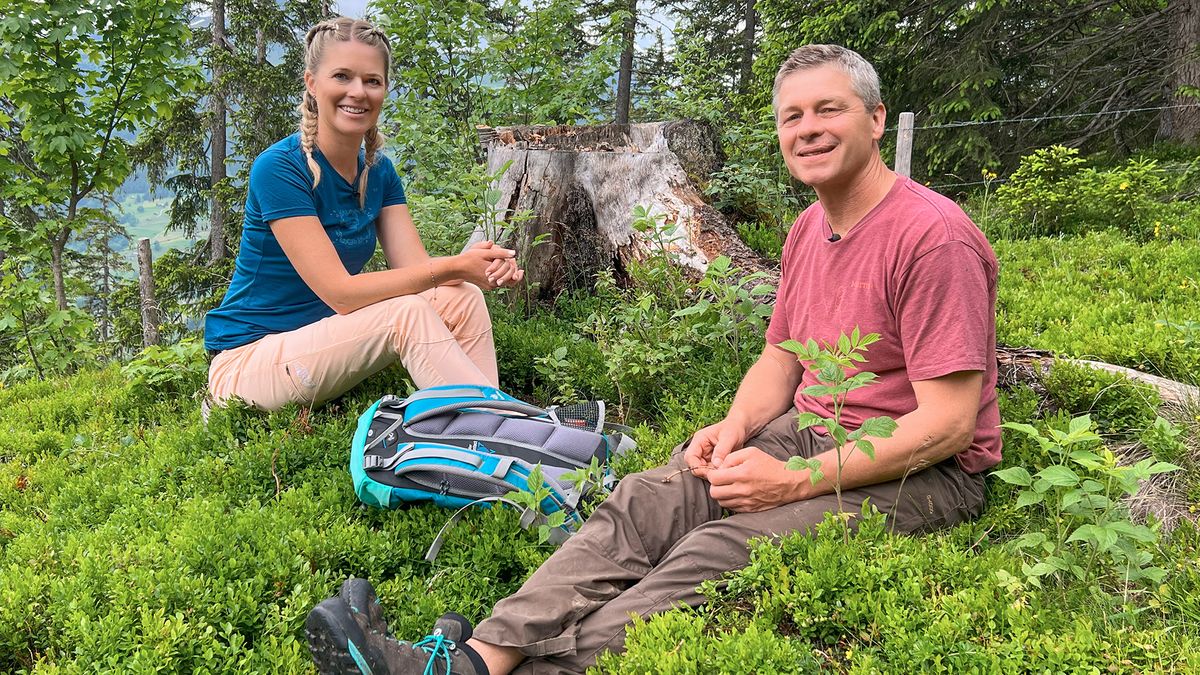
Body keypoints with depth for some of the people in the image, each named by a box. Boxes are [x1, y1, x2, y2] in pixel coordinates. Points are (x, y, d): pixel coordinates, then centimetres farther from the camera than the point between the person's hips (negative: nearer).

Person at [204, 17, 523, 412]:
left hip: (328, 342, 7)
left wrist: (485, 267, -28)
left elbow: (417, 268, -7)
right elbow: (340, 292, -26)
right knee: (406, 313, -29)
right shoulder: (279, 168, -19)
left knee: (462, 300, -13)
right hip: (248, 360, -7)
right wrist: (453, 266, -30)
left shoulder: (379, 172, 4)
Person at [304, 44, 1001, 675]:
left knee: (718, 548, -31)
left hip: (919, 474, -6)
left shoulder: (932, 237, -16)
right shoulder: (808, 230, 11)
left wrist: (796, 482, -22)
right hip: (806, 434, 7)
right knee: (646, 500, -17)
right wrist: (736, 427, -4)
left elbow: (949, 423, -19)